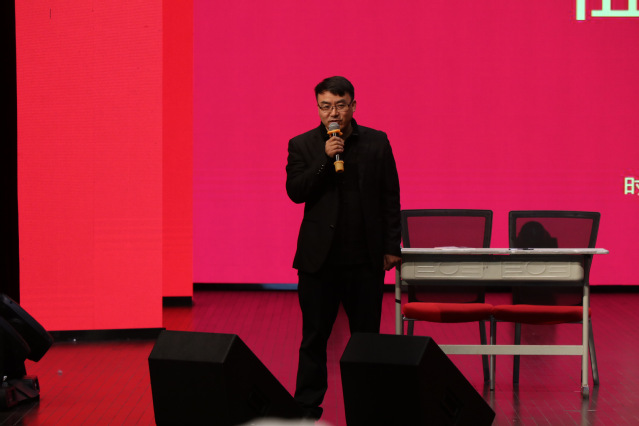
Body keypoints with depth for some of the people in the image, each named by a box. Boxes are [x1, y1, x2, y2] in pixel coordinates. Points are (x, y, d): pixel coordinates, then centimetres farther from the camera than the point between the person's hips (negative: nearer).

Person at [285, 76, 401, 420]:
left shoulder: (377, 142, 4)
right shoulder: (303, 145, 3)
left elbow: (390, 198, 6)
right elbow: (295, 192, -7)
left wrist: (391, 247, 2)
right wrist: (326, 159, -17)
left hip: (365, 259, 1)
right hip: (319, 258, -1)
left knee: (367, 336, 5)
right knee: (314, 337, 3)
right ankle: (307, 408, 11)